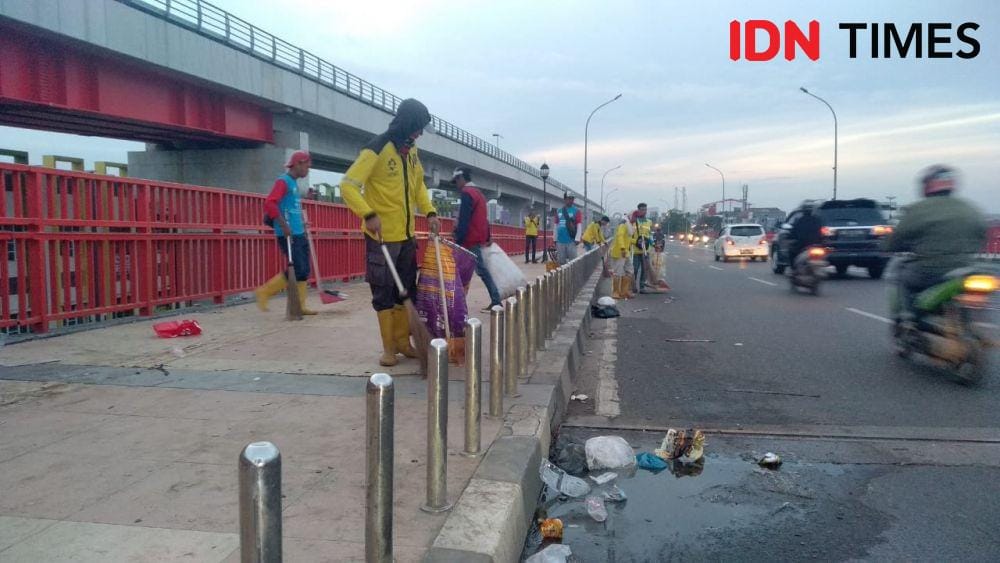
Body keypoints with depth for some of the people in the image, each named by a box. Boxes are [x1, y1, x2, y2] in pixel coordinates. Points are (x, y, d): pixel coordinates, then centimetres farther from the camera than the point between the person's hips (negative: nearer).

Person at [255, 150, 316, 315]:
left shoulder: (294, 183, 18)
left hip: (299, 234, 9)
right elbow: (269, 204, -23)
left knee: (304, 271, 7)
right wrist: (284, 226, -23)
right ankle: (263, 293, 2)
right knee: (297, 270, -11)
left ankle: (299, 306, 13)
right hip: (288, 235, -9)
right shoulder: (283, 181, -10)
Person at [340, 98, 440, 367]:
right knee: (384, 293, 2)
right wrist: (368, 214, -34)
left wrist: (429, 211, 6)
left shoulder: (411, 151, 8)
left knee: (407, 290, 13)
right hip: (382, 236, -7)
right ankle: (389, 347, 13)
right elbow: (348, 185, -21)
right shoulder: (376, 150, -15)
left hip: (407, 235, 7)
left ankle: (403, 340, 26)